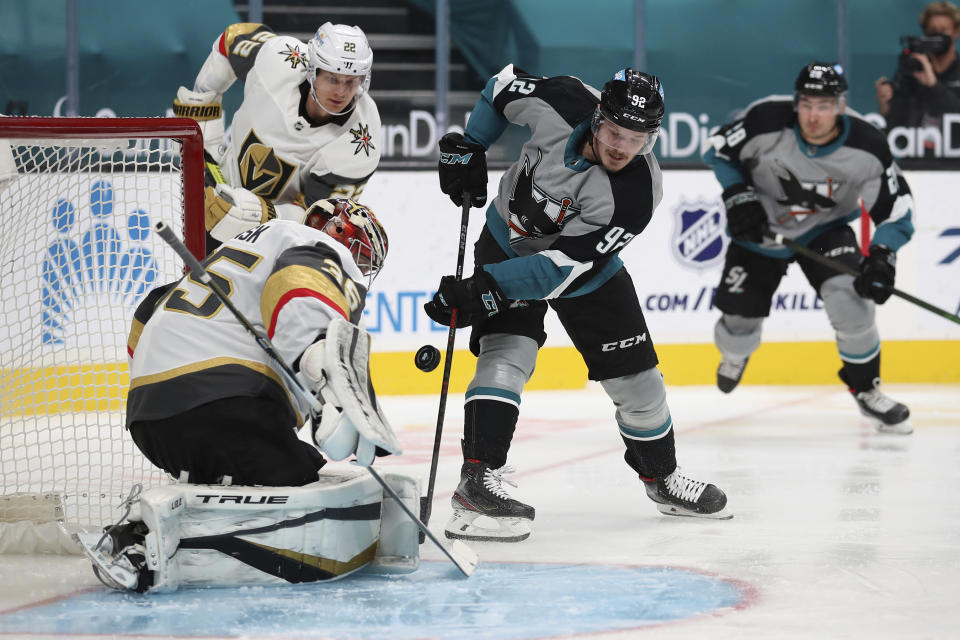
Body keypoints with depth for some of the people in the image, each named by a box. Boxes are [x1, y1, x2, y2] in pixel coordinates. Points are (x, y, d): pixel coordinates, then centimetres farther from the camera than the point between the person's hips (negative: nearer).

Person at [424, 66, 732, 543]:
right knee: (507, 352, -23)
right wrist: (467, 147, -7)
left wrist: (484, 288, -41)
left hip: (584, 267, 0)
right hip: (510, 244, 0)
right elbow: (503, 85, -4)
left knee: (634, 376, 6)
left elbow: (564, 268, -36)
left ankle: (662, 478, 32)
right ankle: (477, 482, -29)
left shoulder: (636, 194, -34)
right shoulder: (562, 104, -28)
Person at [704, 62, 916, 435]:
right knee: (740, 318, -1)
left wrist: (882, 255, -30)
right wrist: (739, 197, -21)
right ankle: (734, 354, 41)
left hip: (824, 229, 0)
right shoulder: (767, 122, -28)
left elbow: (897, 206, -16)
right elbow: (719, 150, -10)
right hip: (761, 230, 0)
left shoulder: (867, 148, -25)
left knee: (850, 295, -25)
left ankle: (866, 389, -5)